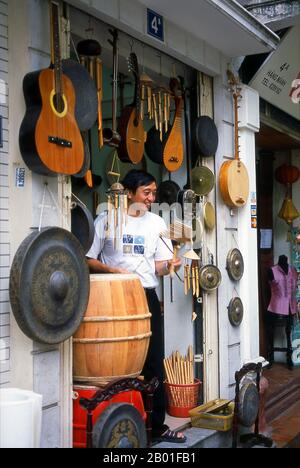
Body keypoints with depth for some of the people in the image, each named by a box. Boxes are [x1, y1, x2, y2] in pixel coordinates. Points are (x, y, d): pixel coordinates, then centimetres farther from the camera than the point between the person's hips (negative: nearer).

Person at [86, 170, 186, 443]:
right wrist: (112, 270, -17)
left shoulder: (156, 222, 11)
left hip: (147, 296, 4)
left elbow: (158, 266, 10)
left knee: (154, 363, 5)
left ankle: (156, 425, 16)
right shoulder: (106, 220, -1)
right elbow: (87, 259, -2)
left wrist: (169, 265, -12)